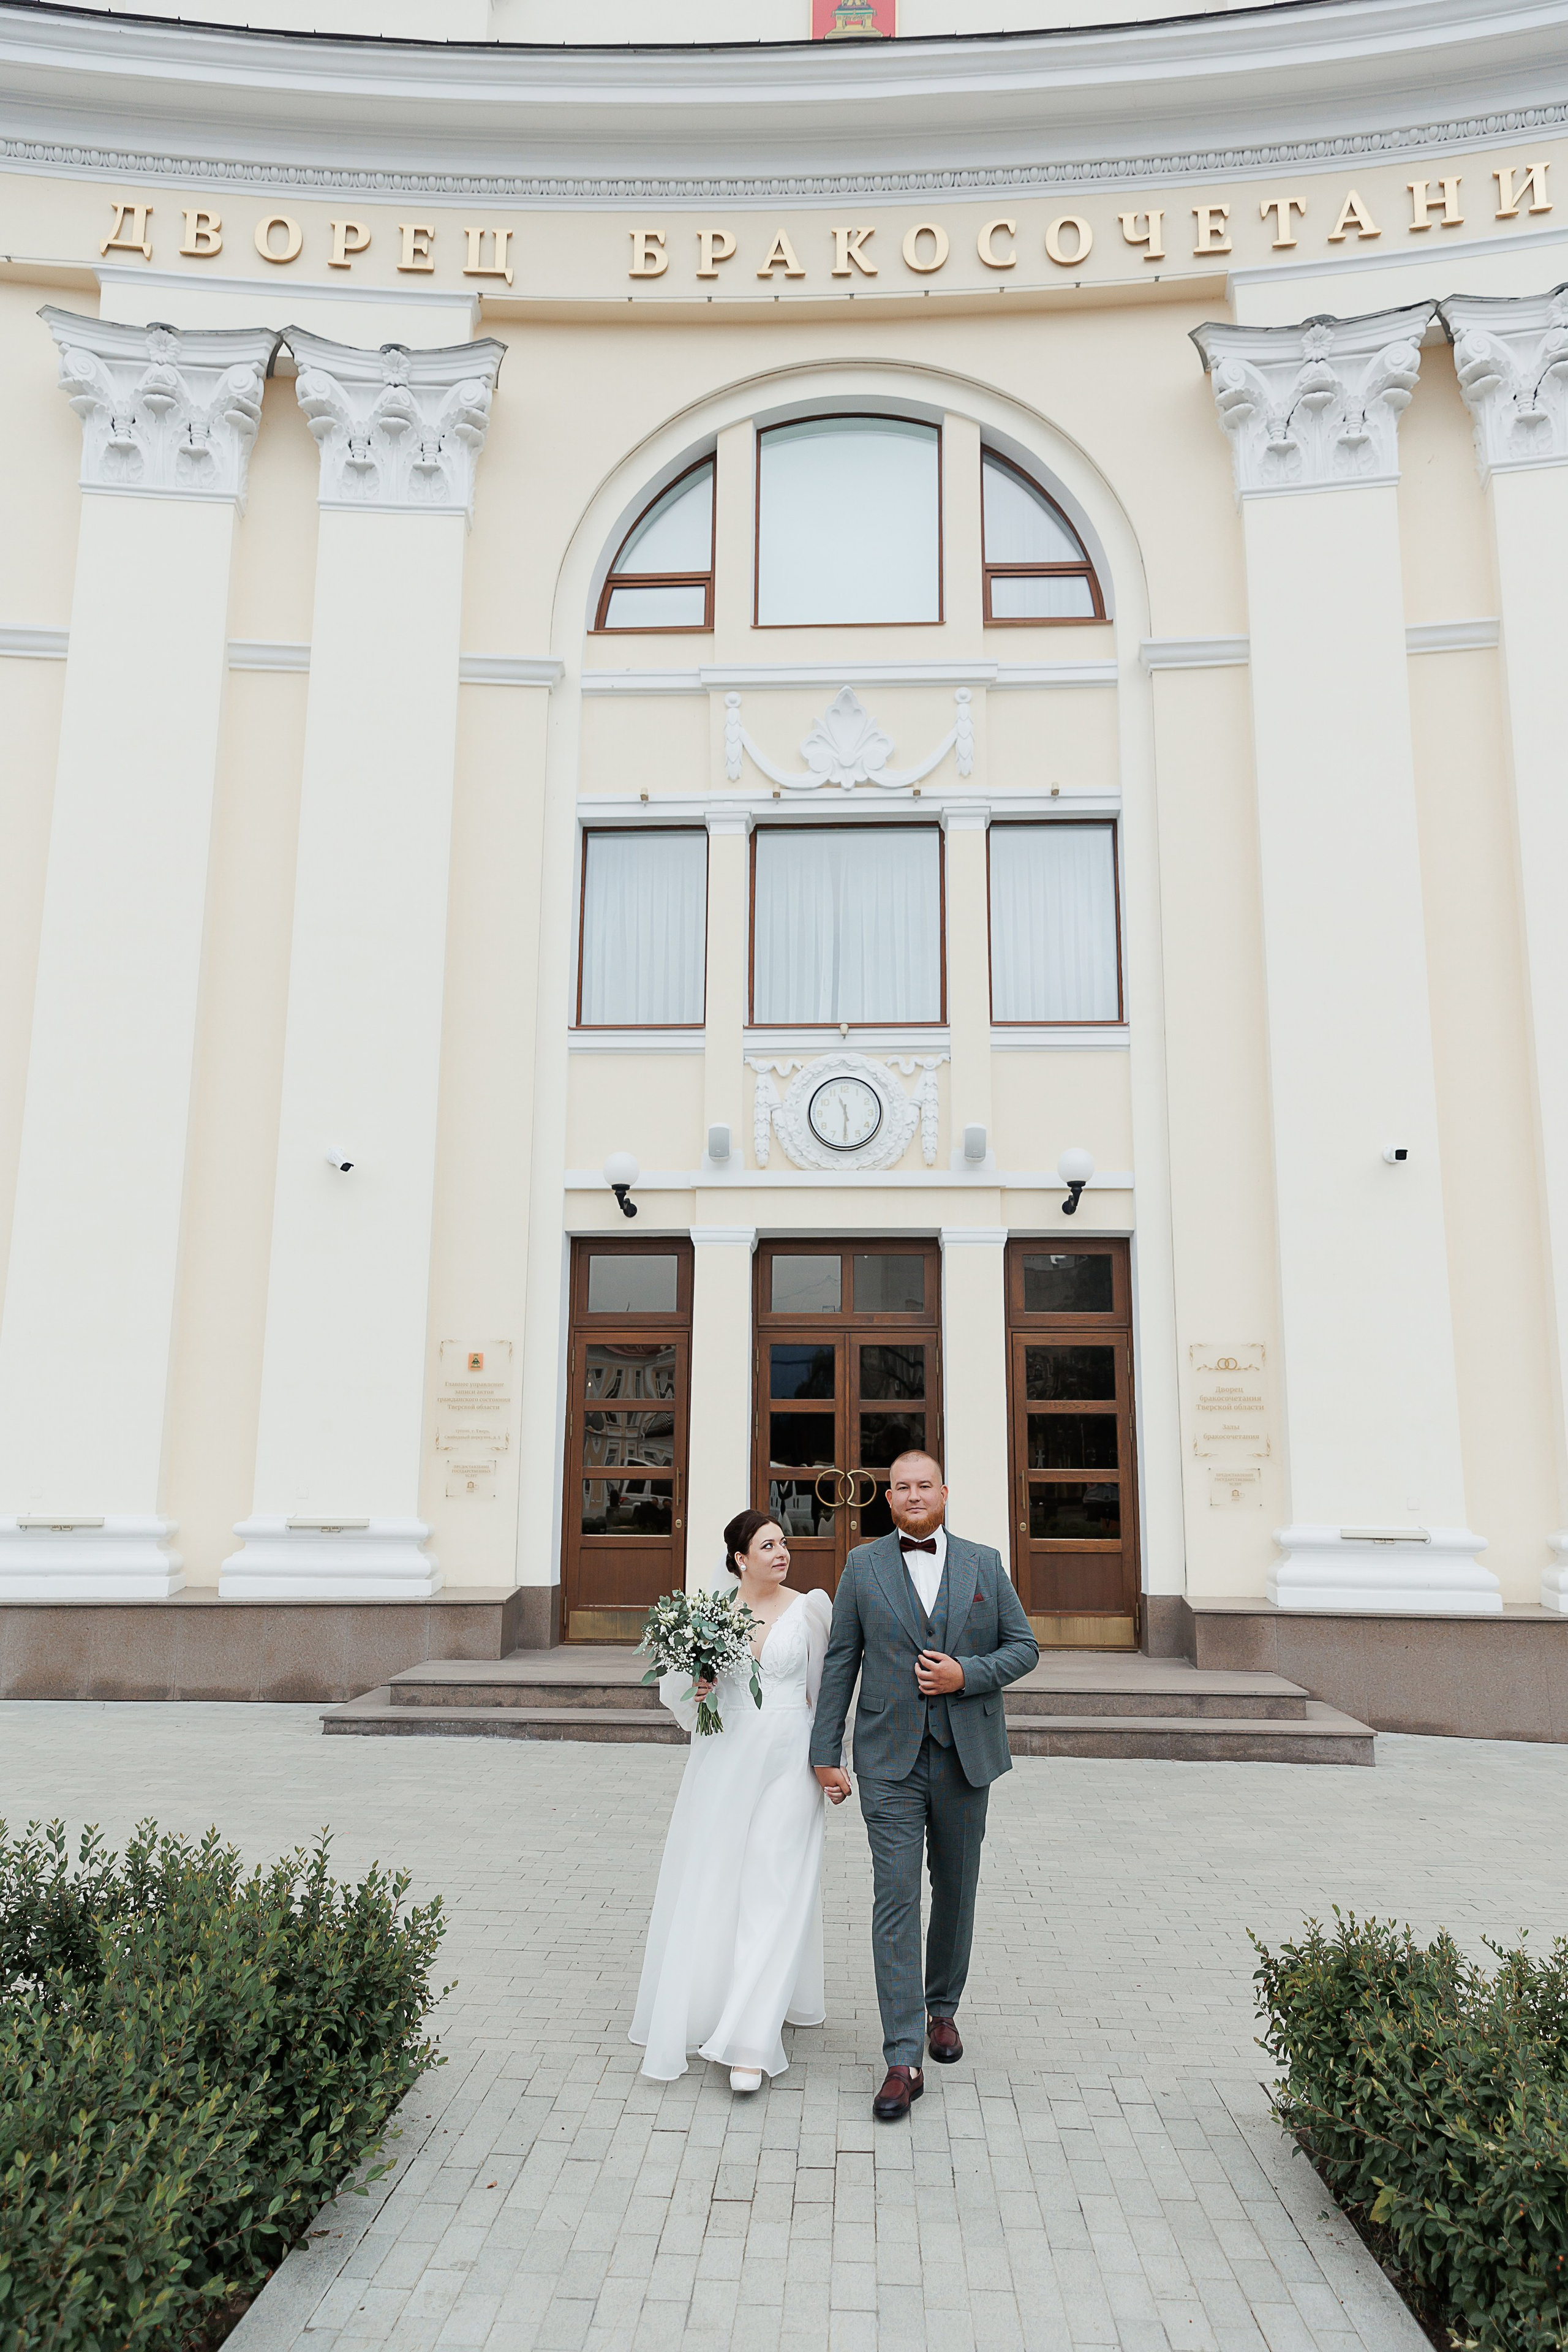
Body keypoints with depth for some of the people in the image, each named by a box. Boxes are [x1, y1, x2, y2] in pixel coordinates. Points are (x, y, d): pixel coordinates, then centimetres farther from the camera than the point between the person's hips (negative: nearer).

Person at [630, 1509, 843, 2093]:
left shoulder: (809, 1609, -1)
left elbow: (824, 1688, 5)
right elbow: (673, 1686, 10)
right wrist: (695, 1692, -12)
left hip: (787, 1762, -1)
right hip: (724, 1761, 2)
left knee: (773, 1895, -4)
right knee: (709, 1887, 10)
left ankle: (750, 2043, 0)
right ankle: (704, 2006, 33)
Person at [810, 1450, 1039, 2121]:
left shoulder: (985, 1564, 4)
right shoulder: (863, 1565, 2)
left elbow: (1024, 1647, 6)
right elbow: (840, 1660, 2)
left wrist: (967, 1674, -13)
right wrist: (826, 1753, -1)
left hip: (965, 1757, 2)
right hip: (890, 1760, -2)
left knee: (955, 1892, 15)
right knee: (895, 1899, -7)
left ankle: (942, 2007, 38)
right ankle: (903, 2060, -3)